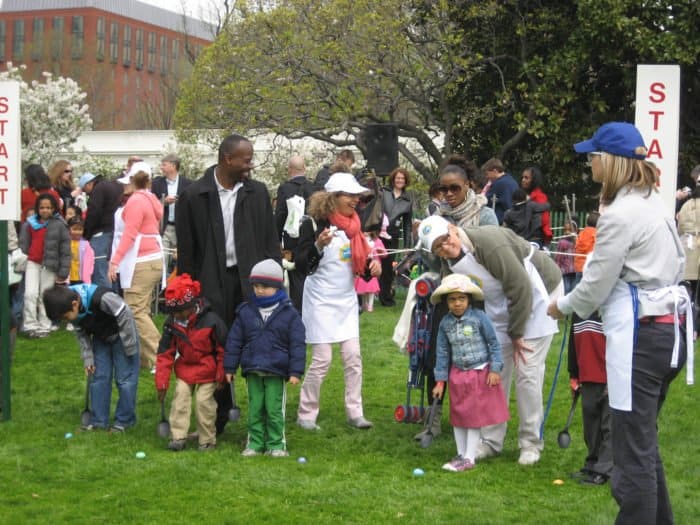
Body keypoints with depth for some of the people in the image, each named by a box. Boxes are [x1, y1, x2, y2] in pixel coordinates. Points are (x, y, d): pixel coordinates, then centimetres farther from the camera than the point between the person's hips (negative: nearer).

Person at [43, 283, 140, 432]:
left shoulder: (100, 298, -37)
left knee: (124, 379, -4)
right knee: (98, 378, 5)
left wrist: (129, 346, -21)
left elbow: (124, 315, -27)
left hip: (121, 335, -6)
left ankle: (124, 420, 8)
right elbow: (82, 334, 2)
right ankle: (98, 421, 12)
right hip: (101, 338, 6)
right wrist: (87, 359, -2)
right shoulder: (74, 312, -14)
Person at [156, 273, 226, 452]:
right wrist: (162, 382, -6)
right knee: (180, 399, -4)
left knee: (204, 402, -7)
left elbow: (223, 349, -9)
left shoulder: (211, 321, -20)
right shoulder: (171, 323, -8)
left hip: (207, 370, -4)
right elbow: (165, 353, -3)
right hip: (184, 368, 4)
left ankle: (207, 440, 6)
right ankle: (178, 437, 0)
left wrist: (221, 375, -5)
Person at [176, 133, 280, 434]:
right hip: (213, 284, -1)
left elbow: (270, 242, 7)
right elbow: (186, 250, 0)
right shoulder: (194, 196, -3)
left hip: (252, 283, 1)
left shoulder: (257, 193, 4)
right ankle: (217, 421, 22)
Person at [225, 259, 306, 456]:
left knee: (274, 410, 1)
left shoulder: (289, 313, -3)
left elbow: (297, 344, -3)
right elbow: (234, 341, 9)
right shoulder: (245, 312, 4)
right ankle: (255, 443, 17)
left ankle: (276, 444, 11)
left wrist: (296, 371, -8)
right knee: (255, 409, 8)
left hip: (276, 372, -3)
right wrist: (229, 368, 7)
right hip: (252, 371, 3)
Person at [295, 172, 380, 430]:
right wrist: (318, 245, -31)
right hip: (321, 300, -6)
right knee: (321, 360, -5)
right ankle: (306, 414, 8)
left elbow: (360, 261, 19)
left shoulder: (353, 225, 9)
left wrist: (372, 266, -3)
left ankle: (355, 413, 12)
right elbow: (301, 264, -14)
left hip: (347, 300, 6)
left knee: (353, 358, 4)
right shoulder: (314, 225, -12)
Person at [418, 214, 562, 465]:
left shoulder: (489, 243, -31)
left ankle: (531, 443, 4)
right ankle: (491, 441, 15)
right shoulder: (453, 263, -5)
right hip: (502, 308, 7)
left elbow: (520, 288, -28)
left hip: (535, 296, -7)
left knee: (527, 372, -9)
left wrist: (516, 333, -18)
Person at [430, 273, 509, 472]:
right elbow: (443, 352, 5)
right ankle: (461, 454, 23)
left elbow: (493, 343, -7)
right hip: (457, 375, 4)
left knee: (475, 417, 1)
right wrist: (440, 381, 4)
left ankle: (469, 458, 8)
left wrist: (494, 370, -11)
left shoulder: (479, 318, -12)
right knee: (458, 416, 11)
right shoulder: (445, 323, -1)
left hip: (480, 373, -4)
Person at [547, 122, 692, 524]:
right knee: (645, 438, 19)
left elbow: (596, 284, -11)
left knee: (634, 446, -4)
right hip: (670, 324, 10)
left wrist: (563, 307, 8)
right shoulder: (656, 202, 13)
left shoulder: (620, 214, -16)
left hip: (639, 333, -10)